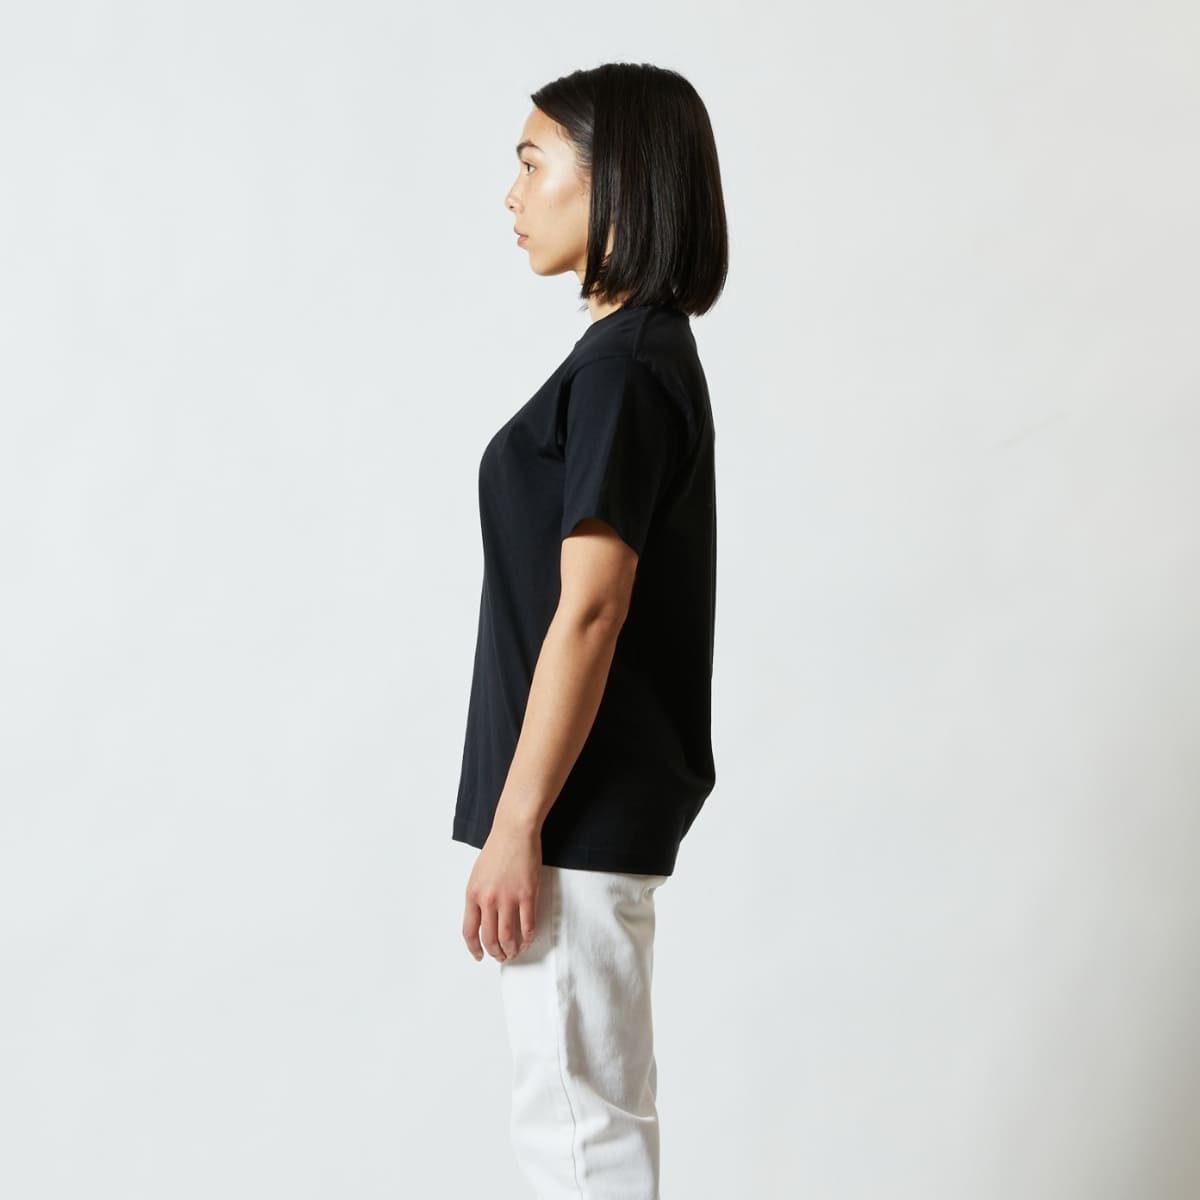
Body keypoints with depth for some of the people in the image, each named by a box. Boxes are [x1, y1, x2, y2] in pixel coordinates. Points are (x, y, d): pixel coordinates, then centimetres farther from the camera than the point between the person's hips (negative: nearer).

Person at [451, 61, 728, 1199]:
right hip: (600, 807, 10)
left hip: (578, 811, -10)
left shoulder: (623, 367, -17)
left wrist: (515, 828, -19)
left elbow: (589, 612, -21)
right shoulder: (647, 353, 13)